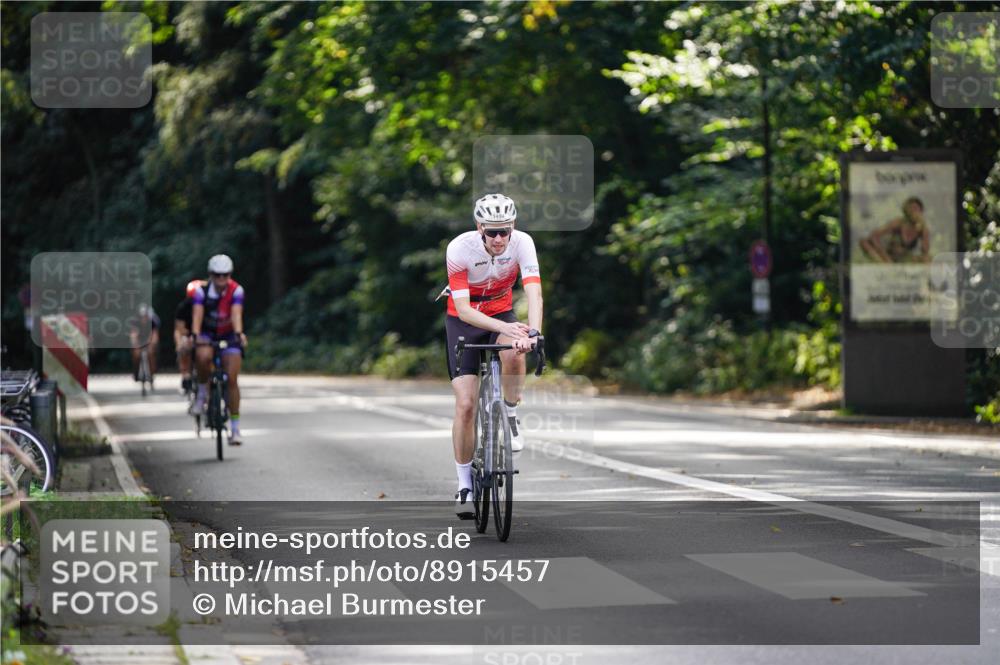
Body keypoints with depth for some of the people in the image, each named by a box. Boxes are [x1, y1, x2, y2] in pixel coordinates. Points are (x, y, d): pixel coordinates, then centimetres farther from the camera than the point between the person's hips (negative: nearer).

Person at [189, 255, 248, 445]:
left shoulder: (236, 291, -19)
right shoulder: (201, 291, -19)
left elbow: (236, 314, -31)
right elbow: (197, 314, -31)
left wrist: (239, 334, -49)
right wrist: (195, 335, -48)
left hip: (229, 337, 0)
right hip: (207, 335, 0)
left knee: (232, 379, -9)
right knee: (203, 357, -36)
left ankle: (235, 428, -3)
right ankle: (202, 394, -9)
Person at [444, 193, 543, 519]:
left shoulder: (522, 243, -23)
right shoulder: (460, 248, -27)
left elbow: (534, 292, -33)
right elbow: (463, 309, -30)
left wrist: (533, 332, -52)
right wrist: (505, 328, -44)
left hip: (502, 314, 1)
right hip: (464, 321, -1)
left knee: (514, 354, -36)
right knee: (465, 405, -10)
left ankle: (511, 415, -8)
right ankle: (465, 483, 6)